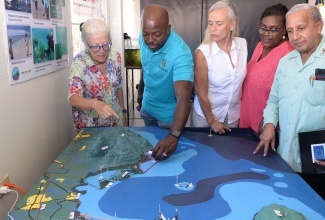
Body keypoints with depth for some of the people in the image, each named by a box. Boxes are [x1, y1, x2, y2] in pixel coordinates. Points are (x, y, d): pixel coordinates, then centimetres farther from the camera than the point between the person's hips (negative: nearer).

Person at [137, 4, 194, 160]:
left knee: (165, 152, 15)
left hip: (169, 114, -5)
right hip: (147, 107, 6)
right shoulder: (143, 39, -14)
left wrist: (174, 136, -56)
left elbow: (183, 97, -44)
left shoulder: (180, 53, -34)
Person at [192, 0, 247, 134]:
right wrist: (211, 121, -7)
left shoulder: (243, 44, -10)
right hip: (205, 115, -3)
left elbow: (242, 79, 5)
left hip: (234, 114, 4)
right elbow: (201, 93, -14)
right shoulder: (203, 52, -22)